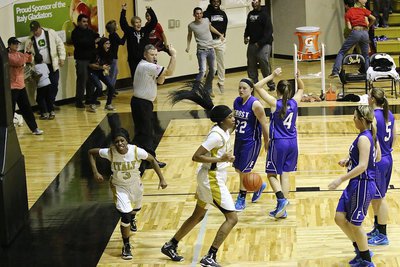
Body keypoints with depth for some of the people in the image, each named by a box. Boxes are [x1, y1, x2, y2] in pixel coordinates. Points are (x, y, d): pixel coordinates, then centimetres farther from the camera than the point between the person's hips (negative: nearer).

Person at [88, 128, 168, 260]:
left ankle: (132, 219, 69)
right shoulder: (110, 153, -30)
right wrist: (95, 172, -22)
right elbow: (91, 152, -14)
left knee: (136, 208, 30)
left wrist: (162, 179, -14)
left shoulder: (136, 151, -30)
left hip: (135, 184, 2)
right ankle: (126, 246, 7)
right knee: (125, 216, -14)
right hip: (119, 187, -2)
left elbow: (152, 160, -13)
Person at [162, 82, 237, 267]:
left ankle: (170, 246, 31)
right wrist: (220, 159, -28)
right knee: (232, 218, -9)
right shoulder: (216, 135, -22)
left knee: (198, 216, 21)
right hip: (212, 180, -10)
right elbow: (196, 157, -25)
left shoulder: (223, 131, 5)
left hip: (210, 178, 10)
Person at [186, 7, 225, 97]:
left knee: (212, 71, 12)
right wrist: (188, 46, 3)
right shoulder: (191, 25, -8)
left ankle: (208, 89, 28)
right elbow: (189, 35, 12)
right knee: (202, 71, -20)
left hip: (210, 49, 5)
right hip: (201, 50, -5)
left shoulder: (206, 20, 0)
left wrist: (220, 34, 23)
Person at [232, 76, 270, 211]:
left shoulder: (255, 104, -19)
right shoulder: (237, 101, 2)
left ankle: (241, 199, 12)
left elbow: (264, 124, -15)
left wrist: (267, 142, -12)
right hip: (239, 139, 8)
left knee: (244, 170, -3)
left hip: (251, 141, -8)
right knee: (238, 168, 14)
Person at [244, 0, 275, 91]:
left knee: (265, 64, -13)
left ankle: (271, 84, -2)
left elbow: (268, 31, -11)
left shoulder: (264, 14, -6)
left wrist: (260, 43, -17)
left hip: (264, 44, -6)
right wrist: (246, 36, 5)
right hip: (252, 43, 6)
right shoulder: (250, 14, 12)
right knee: (251, 65, 5)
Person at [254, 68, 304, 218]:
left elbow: (258, 87, -12)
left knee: (272, 174, 9)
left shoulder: (275, 103, -13)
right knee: (285, 175, 11)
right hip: (292, 143, 5)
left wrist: (272, 76, -13)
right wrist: (298, 79, 4)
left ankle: (281, 199, -15)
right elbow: (301, 89, 21)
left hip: (278, 143, -5)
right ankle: (282, 210, 11)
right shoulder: (294, 102, 0)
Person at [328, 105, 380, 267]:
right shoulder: (371, 135, 8)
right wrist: (349, 161, 15)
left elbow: (362, 166, -27)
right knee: (340, 218, 14)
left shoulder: (364, 138, -21)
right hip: (356, 184, 10)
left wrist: (340, 180, -26)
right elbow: (377, 157, 18)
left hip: (362, 186, -10)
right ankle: (360, 250, 27)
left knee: (355, 224, 3)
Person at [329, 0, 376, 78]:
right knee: (366, 56, 20)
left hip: (355, 32, -2)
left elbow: (349, 27, 3)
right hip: (365, 33, 2)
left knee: (341, 52, 7)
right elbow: (373, 19, 8)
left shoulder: (348, 13, 13)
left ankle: (335, 72, -6)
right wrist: (368, 26, 26)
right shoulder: (364, 10, 16)